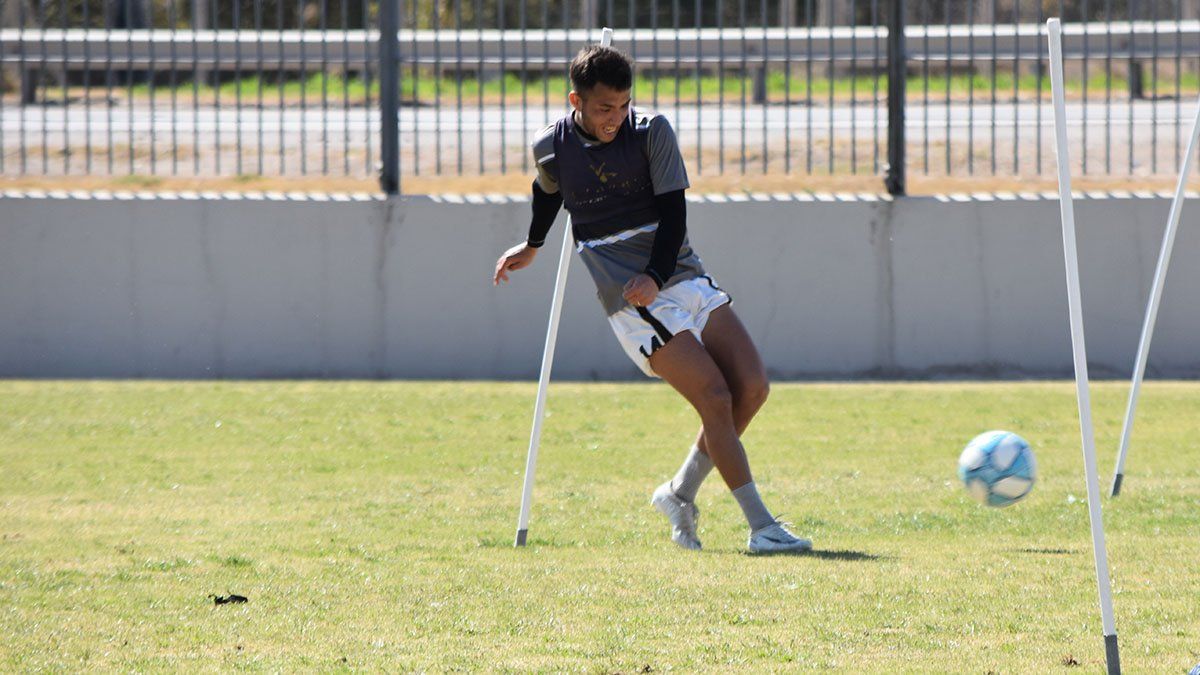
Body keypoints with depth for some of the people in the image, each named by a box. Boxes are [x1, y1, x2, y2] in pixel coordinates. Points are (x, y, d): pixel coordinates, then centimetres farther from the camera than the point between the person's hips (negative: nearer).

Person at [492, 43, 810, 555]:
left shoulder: (653, 132, -3)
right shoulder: (550, 149, -3)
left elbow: (673, 211, -7)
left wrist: (656, 276, -23)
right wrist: (532, 246, 39)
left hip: (682, 278, 3)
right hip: (633, 303, -3)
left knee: (751, 388, -8)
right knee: (716, 398, -17)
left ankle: (681, 494, 12)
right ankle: (761, 527, -15)